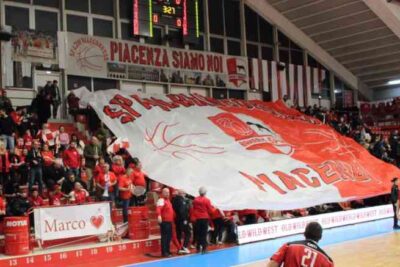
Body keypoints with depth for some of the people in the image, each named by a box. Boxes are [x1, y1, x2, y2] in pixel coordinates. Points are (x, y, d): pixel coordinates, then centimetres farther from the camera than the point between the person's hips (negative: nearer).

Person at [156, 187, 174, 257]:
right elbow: (158, 208, -31)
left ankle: (167, 251, 24)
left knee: (169, 237, 14)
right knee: (164, 237, -7)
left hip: (169, 222, 10)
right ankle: (164, 252, -4)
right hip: (164, 222, -10)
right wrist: (159, 215, -48)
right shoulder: (161, 200, -12)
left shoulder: (168, 200, 18)